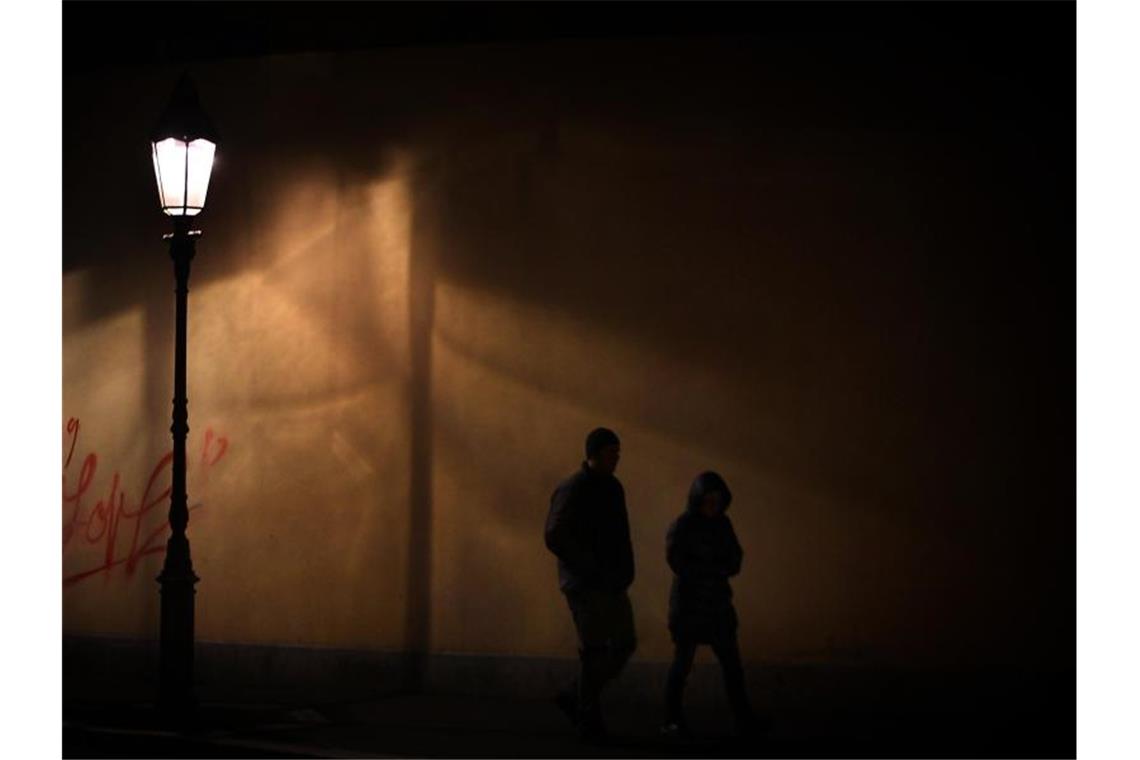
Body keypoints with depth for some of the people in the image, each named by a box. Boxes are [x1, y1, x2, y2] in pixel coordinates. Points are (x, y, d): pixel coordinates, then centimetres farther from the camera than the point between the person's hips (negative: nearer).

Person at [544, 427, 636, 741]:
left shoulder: (612, 487, 13)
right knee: (594, 650, -5)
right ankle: (589, 719, 5)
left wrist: (622, 570, 11)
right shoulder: (572, 490, -13)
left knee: (624, 644, 7)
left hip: (612, 584, 8)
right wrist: (590, 569, -19)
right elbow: (555, 537, -21)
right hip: (585, 585, -8)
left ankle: (575, 698, 19)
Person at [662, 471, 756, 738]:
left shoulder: (723, 523, 5)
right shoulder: (681, 526, -11)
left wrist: (703, 567, -17)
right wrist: (717, 568, -12)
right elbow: (680, 565, -18)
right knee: (683, 662, 1)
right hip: (689, 604, -5)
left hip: (718, 604, 5)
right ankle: (672, 721, 12)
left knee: (732, 662, 2)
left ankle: (745, 721, 5)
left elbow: (734, 562, 0)